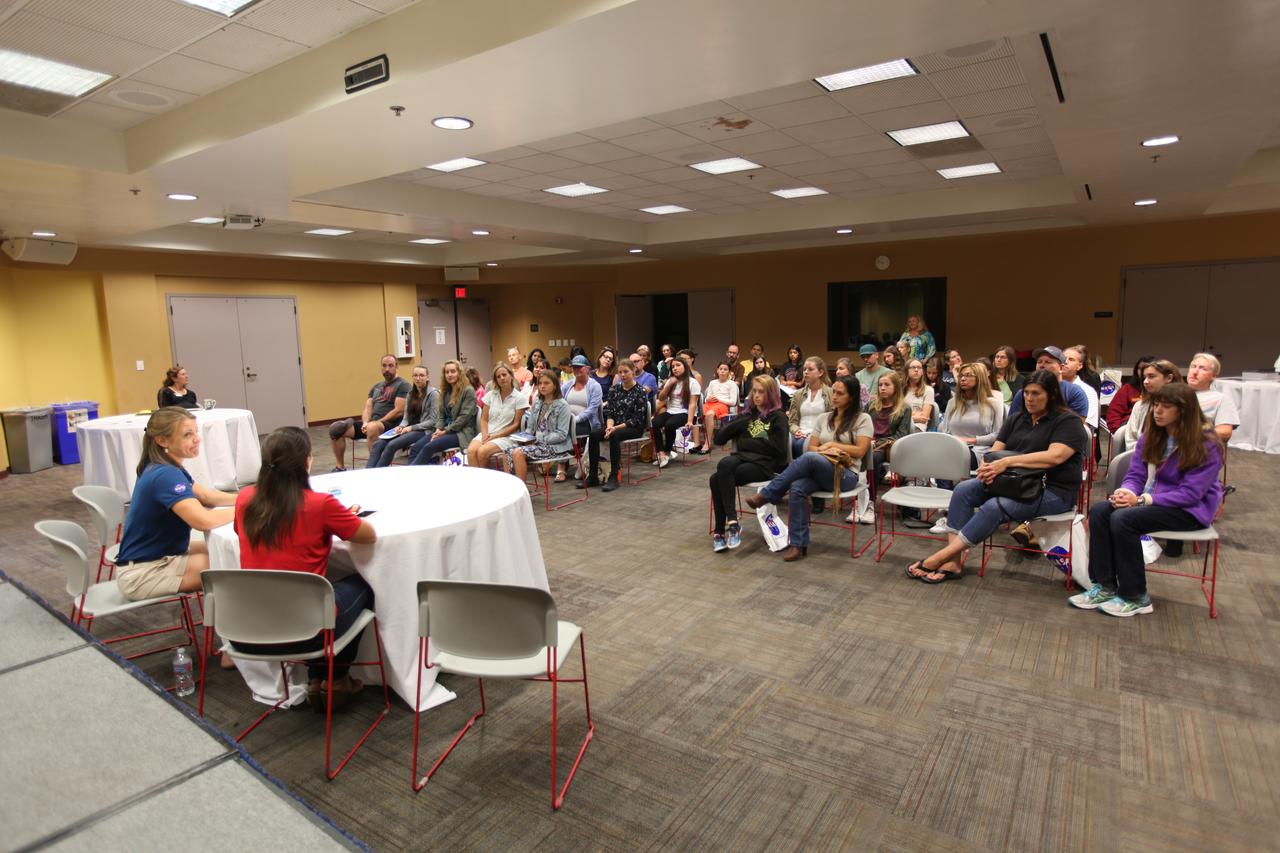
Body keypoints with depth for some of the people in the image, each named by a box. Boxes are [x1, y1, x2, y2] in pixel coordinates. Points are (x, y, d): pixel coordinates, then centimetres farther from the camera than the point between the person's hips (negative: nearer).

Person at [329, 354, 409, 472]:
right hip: (370, 423, 8)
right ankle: (339, 467, 1)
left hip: (390, 424, -7)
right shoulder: (376, 386, 22)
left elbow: (399, 411, -12)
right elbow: (368, 408, 14)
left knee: (373, 428, -42)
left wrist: (377, 422, -14)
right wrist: (365, 423, -8)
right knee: (335, 427, -6)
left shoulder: (402, 385, -1)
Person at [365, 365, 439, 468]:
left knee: (392, 445, -28)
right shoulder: (411, 393, 15)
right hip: (409, 429, 7)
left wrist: (412, 427, -16)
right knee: (377, 444, -17)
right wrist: (401, 426, -6)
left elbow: (433, 421, -10)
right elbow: (406, 416, 16)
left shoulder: (433, 394, -5)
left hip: (424, 431, -7)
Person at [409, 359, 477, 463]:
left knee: (429, 447, -28)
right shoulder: (446, 391, 17)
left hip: (462, 432, -6)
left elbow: (464, 417, -12)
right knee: (418, 446, -20)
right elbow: (442, 415, 15)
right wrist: (438, 429, -5)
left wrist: (445, 431, -14)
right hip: (445, 430, 6)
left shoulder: (468, 391, -6)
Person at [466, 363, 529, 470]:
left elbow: (516, 425, -4)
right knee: (471, 450, -28)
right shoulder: (490, 395, 11)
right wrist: (485, 434, -10)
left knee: (482, 451, -30)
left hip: (506, 436, -3)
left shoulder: (520, 398, -1)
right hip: (487, 434, 4)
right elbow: (484, 419, 10)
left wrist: (495, 436, -11)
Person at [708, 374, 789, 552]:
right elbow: (718, 439, 17)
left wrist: (745, 442, -4)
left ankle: (720, 530, -25)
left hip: (765, 464, -5)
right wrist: (738, 423, 1)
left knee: (718, 479, -29)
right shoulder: (748, 415, 22)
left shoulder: (778, 417, 6)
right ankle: (731, 522, -30)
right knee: (725, 464, -31)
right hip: (742, 458, 5)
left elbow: (777, 448, -10)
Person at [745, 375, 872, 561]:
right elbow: (811, 447, 13)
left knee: (809, 458, -36)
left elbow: (860, 451, -4)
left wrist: (832, 444, -4)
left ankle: (766, 495, -25)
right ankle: (798, 544, -25)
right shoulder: (824, 418, 18)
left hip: (846, 474, -4)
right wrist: (824, 450, -8)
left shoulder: (862, 419, 4)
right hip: (818, 471, 4)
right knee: (797, 488, -32)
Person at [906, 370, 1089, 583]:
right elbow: (995, 450, 6)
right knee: (963, 490, -18)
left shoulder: (1069, 421, -4)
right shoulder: (1015, 419, 16)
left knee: (994, 507, -32)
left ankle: (940, 557, -29)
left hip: (1052, 491, -7)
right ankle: (953, 562, -25)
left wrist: (1008, 462, -30)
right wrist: (988, 466, -19)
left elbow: (1055, 456, -22)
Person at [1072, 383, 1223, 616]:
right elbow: (1135, 474, 5)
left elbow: (1191, 493, -20)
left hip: (1190, 509, -6)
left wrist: (1143, 499, -27)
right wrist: (1126, 491, -18)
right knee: (1099, 510, -21)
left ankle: (1136, 598, -17)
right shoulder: (1151, 435, 5)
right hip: (1150, 498, 6)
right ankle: (1105, 587, -17)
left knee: (1123, 518, -30)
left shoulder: (1207, 444, -13)